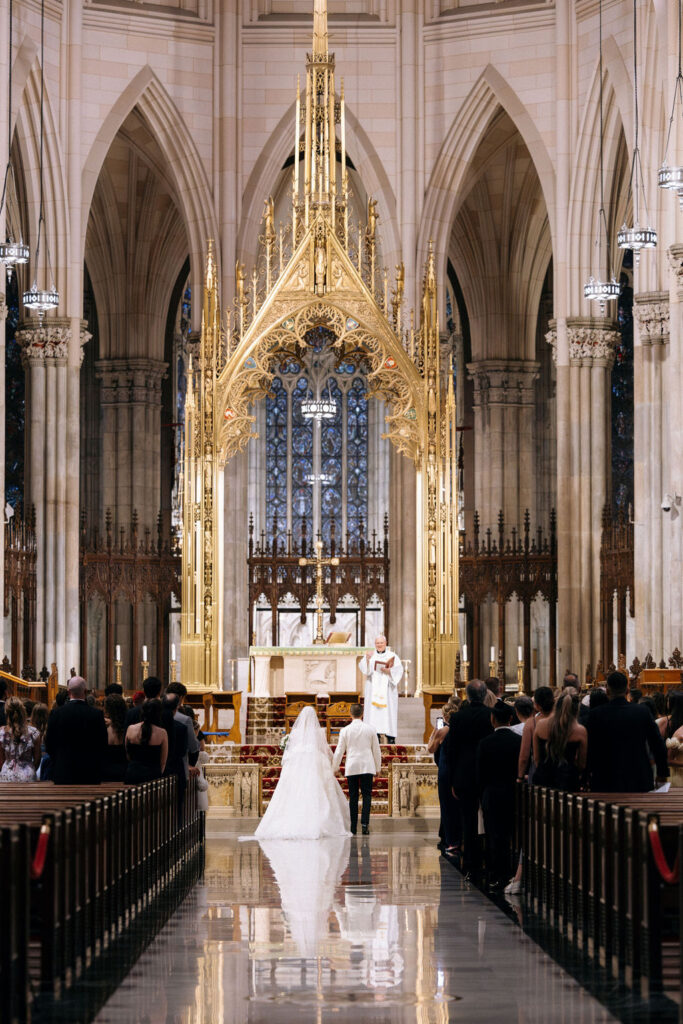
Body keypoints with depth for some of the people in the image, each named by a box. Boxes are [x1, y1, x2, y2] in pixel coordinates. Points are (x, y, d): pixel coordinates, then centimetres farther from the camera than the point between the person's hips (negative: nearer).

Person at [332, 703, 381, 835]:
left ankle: (353, 828, 3)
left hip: (351, 768, 0)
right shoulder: (370, 729, 2)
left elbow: (339, 751, 2)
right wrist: (377, 768, 17)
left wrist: (335, 768, 14)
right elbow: (376, 750, 7)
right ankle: (365, 823, -15)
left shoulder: (345, 730, -1)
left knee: (353, 797, 4)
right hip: (367, 767, 0)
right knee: (367, 795, 2)